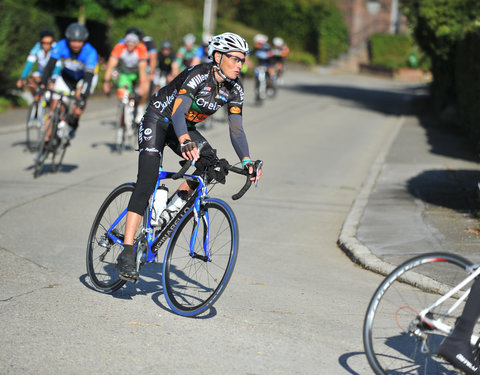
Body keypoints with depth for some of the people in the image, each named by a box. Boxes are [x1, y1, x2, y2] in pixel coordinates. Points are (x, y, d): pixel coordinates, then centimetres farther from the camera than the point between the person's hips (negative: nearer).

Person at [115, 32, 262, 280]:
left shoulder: (234, 89, -9)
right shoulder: (198, 75, -28)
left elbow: (236, 129, -8)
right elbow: (177, 111, -41)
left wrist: (246, 162, -23)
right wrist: (185, 142, -59)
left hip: (185, 127, 7)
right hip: (158, 120, -7)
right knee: (147, 183, -19)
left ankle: (174, 205, -2)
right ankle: (127, 253, -22)